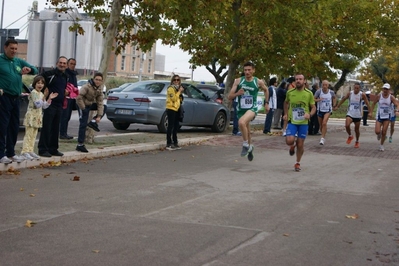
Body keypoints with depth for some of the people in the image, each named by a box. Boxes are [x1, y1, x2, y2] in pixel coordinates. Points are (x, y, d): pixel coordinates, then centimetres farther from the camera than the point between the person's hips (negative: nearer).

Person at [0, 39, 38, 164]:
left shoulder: (19, 62, 14)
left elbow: (35, 70, 15)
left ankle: (11, 153, 22)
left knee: (14, 127, 12)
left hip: (16, 98, 6)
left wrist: (30, 70, -10)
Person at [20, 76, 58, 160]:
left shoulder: (41, 94, 15)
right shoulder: (33, 92, -11)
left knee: (33, 135, 10)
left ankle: (30, 151, 15)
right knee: (28, 135, -10)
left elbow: (44, 106, 13)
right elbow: (37, 104, -19)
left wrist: (49, 99, 2)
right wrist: (44, 97, -24)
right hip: (31, 116, -9)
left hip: (37, 117, 9)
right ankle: (25, 151, -11)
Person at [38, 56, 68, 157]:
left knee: (55, 128, 11)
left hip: (59, 105, 7)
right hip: (49, 104, -7)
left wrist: (66, 93, 11)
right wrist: (44, 89, -11)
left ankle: (53, 149, 18)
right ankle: (43, 149, -2)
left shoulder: (66, 76, 15)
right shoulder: (49, 73, -9)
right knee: (46, 127, -5)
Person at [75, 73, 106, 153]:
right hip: (83, 105, -7)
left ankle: (93, 122, -4)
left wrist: (99, 116, -11)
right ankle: (80, 145, -5)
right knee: (83, 124, -9)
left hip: (91, 104, 8)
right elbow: (79, 98, -28)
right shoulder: (87, 87, -22)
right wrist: (83, 108, -22)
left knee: (104, 107, 5)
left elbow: (100, 103, -4)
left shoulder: (99, 89, -1)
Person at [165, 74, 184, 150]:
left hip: (176, 109, 9)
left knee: (176, 127, 12)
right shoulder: (171, 88, -9)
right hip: (171, 109, -9)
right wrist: (179, 92, -13)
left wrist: (181, 92, 7)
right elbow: (173, 98, -18)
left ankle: (175, 143, 19)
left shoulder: (177, 88, 18)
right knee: (170, 126, -9)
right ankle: (169, 144, -8)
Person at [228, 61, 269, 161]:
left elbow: (266, 90, 18)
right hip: (241, 109, 4)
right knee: (246, 129, 18)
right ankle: (249, 147, 47)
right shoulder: (238, 81, -4)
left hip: (252, 108, -4)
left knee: (241, 122, -33)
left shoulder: (258, 82, -5)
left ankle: (246, 145, -15)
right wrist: (237, 94, -24)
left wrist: (266, 103, 18)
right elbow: (229, 97, -4)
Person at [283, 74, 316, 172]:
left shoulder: (309, 93, -5)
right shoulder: (290, 92, -1)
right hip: (292, 121, 0)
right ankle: (293, 145, 22)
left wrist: (309, 114, -18)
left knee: (300, 144, 4)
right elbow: (286, 103, 19)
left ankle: (298, 163, 25)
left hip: (303, 122, 0)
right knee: (289, 141, -17)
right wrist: (286, 114, 8)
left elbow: (313, 108, 2)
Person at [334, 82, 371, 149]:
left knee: (357, 129, 9)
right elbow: (343, 99, 10)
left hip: (358, 115, 0)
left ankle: (357, 142, 33)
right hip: (350, 114, 0)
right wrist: (337, 106, 11)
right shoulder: (350, 93, -4)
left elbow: (367, 103, -4)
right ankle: (350, 136, 6)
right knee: (347, 125, -24)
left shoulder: (362, 95, -9)